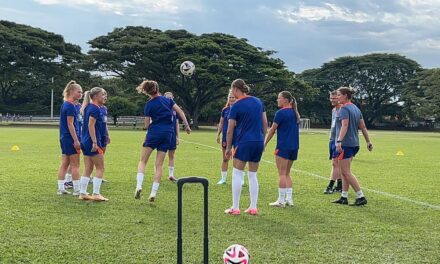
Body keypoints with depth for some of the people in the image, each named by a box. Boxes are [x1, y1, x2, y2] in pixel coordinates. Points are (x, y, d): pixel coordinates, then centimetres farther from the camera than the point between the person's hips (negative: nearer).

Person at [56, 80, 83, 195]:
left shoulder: (65, 104, 13)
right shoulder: (70, 106, -15)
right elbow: (70, 124, -18)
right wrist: (76, 140, -18)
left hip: (64, 138, 9)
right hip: (70, 138, -9)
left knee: (64, 164, 11)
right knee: (75, 165, -2)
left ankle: (61, 188, 14)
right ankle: (77, 190, 3)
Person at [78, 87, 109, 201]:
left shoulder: (89, 107, 14)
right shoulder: (95, 109, -14)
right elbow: (91, 125, -20)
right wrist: (95, 142, -22)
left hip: (85, 141, 9)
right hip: (92, 141, -9)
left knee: (88, 169, 12)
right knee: (100, 168, -2)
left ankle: (83, 193, 14)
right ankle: (96, 194, -1)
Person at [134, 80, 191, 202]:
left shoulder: (149, 104, -2)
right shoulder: (167, 100, 8)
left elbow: (147, 125, 0)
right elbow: (180, 111, 3)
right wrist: (187, 126, 6)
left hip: (154, 132, -3)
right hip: (167, 134, 3)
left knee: (143, 161, 5)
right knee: (159, 164, 5)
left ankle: (139, 186, -15)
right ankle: (153, 193, 2)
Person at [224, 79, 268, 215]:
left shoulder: (236, 106, -8)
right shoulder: (258, 101, 8)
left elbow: (230, 130, -5)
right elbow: (265, 123, 10)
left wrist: (228, 148, 4)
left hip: (244, 143, -6)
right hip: (259, 142, 6)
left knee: (237, 175, 3)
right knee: (253, 175, 12)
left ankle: (235, 208, 4)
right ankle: (253, 207, 11)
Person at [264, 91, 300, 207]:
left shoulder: (281, 112, -10)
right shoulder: (295, 113, 12)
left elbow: (272, 130, -7)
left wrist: (264, 144, 0)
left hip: (283, 146, -7)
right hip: (294, 146, 7)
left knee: (282, 174, -3)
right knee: (287, 174, 15)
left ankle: (281, 200, -1)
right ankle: (289, 199, 13)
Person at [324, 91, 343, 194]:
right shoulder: (333, 110, 16)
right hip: (332, 139, 9)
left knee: (335, 163, -9)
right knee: (338, 164, 11)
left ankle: (330, 186, -8)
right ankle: (340, 186, 16)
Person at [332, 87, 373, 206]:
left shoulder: (344, 109, -12)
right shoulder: (356, 108, 14)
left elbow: (345, 125, -25)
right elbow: (363, 126, 16)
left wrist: (339, 141, -34)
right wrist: (368, 141, 19)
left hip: (345, 144, -9)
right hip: (354, 144, 9)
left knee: (346, 172, -5)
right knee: (344, 172, 15)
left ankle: (361, 197, -7)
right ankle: (344, 197, 17)